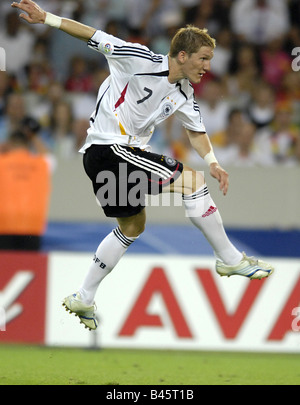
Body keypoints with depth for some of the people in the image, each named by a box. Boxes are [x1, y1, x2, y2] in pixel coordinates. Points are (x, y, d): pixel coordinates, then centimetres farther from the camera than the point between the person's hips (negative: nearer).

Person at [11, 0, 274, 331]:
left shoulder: (183, 94, 8)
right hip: (109, 149, -10)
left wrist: (212, 161, -1)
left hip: (128, 152, 10)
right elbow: (95, 37, -12)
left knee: (132, 228, 19)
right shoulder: (143, 61, -15)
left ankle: (83, 298, 27)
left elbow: (196, 131, 18)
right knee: (192, 182, -15)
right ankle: (230, 260, -5)